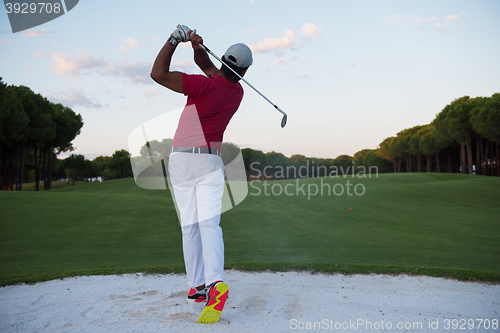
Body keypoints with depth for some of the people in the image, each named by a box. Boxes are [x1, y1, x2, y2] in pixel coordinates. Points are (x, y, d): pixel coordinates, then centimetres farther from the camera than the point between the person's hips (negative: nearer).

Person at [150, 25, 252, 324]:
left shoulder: (207, 86, -14)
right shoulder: (238, 92, 4)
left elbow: (158, 74, -14)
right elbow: (205, 64, 15)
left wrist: (175, 40, -8)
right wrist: (197, 45, -4)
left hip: (181, 161, -2)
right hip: (210, 161, 2)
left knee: (189, 226, 6)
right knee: (208, 223, -8)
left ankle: (197, 286, 11)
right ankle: (215, 282, -29)